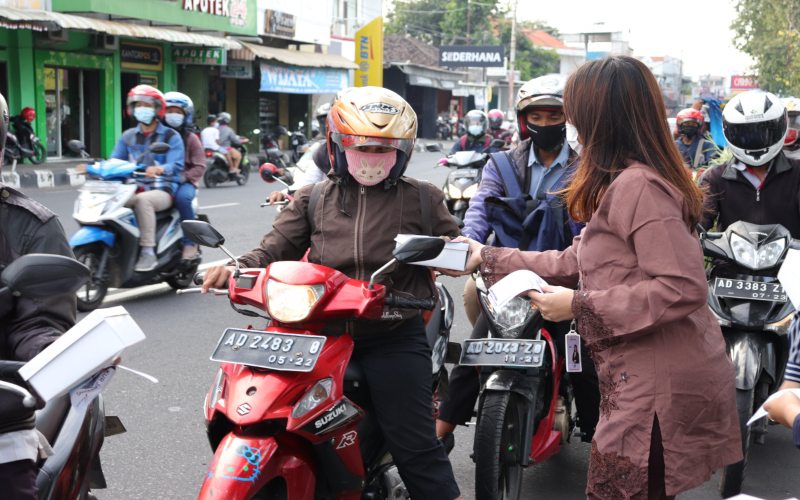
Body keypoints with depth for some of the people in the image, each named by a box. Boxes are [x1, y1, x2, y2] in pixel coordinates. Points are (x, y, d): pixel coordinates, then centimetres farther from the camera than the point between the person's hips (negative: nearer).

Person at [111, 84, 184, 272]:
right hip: (133, 189, 5)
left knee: (142, 200, -38)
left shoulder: (171, 136, 3)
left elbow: (176, 165, -12)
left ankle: (148, 252, -36)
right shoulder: (128, 136, 18)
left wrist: (159, 169, -35)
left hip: (162, 190, -4)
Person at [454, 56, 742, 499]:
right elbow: (577, 262, 19)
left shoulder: (637, 186, -19)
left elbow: (683, 288, -25)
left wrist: (580, 305, -21)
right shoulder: (623, 183, 15)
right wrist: (489, 258, 20)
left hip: (658, 388, -10)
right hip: (649, 379, 10)